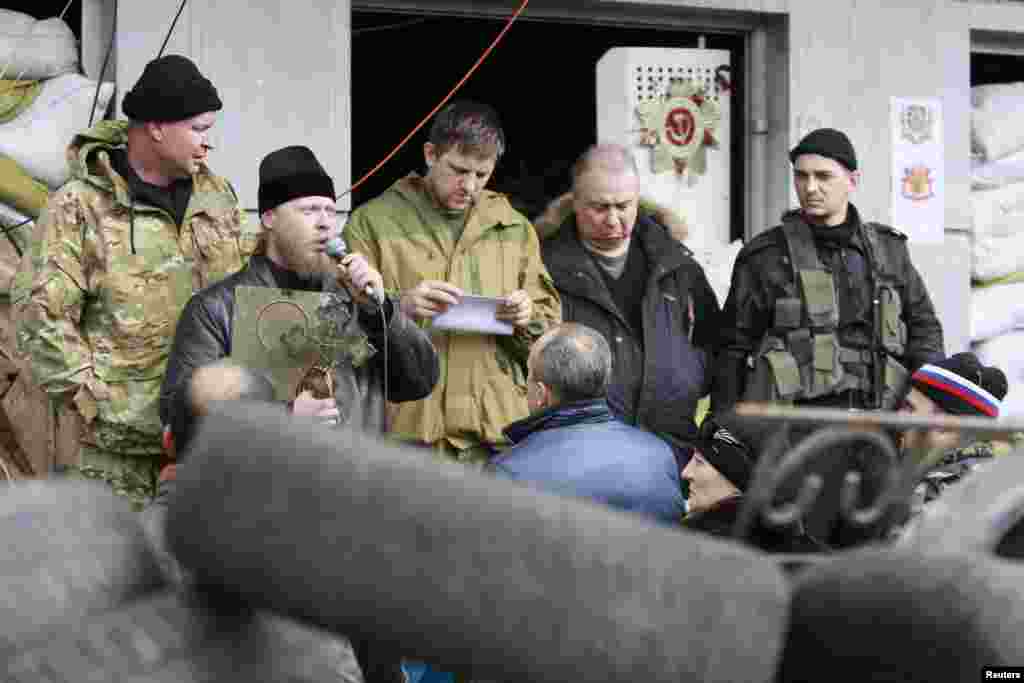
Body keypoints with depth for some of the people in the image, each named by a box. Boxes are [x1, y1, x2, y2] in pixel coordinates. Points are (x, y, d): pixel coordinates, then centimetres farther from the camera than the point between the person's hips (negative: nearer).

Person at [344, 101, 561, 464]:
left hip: (497, 428, 3)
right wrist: (398, 308, -19)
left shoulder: (515, 227, 15)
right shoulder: (373, 221, 3)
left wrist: (529, 319, -5)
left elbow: (550, 328, 17)